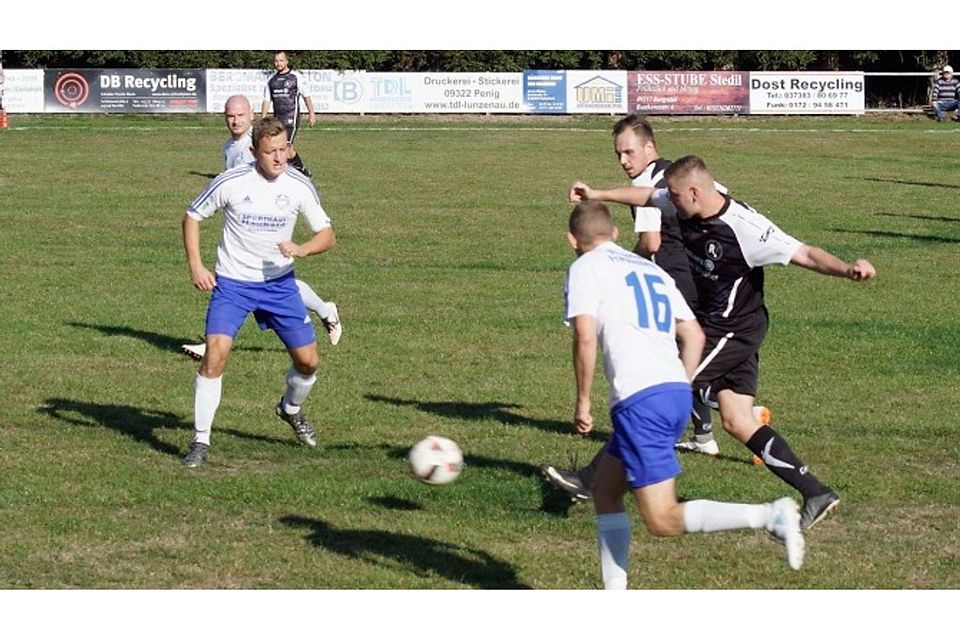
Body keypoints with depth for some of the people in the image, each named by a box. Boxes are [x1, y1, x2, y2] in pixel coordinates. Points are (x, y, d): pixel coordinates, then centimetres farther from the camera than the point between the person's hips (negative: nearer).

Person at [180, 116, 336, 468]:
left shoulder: (299, 187, -9)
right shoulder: (230, 182, -16)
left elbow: (327, 235, 0)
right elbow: (193, 216, 0)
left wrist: (302, 249, -21)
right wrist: (195, 264, -11)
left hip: (279, 282, 3)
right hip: (232, 283, -3)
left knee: (308, 360, 4)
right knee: (215, 354, -19)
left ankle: (291, 409, 39)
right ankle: (200, 441, -9)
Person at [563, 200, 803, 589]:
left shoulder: (586, 268, 3)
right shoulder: (652, 270, 24)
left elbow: (585, 338, -10)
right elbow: (694, 335, 20)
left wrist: (583, 402, -2)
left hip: (640, 400, -8)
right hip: (678, 393, 8)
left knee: (663, 520, -9)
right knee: (605, 492, 21)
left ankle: (769, 516, -22)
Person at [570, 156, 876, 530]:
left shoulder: (744, 228, -26)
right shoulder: (688, 207, -3)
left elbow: (804, 254, -27)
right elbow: (648, 196, 18)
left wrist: (847, 270, -43)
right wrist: (598, 196, 26)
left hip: (733, 331, -9)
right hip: (712, 323, 9)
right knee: (737, 422, 5)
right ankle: (815, 493, 5)